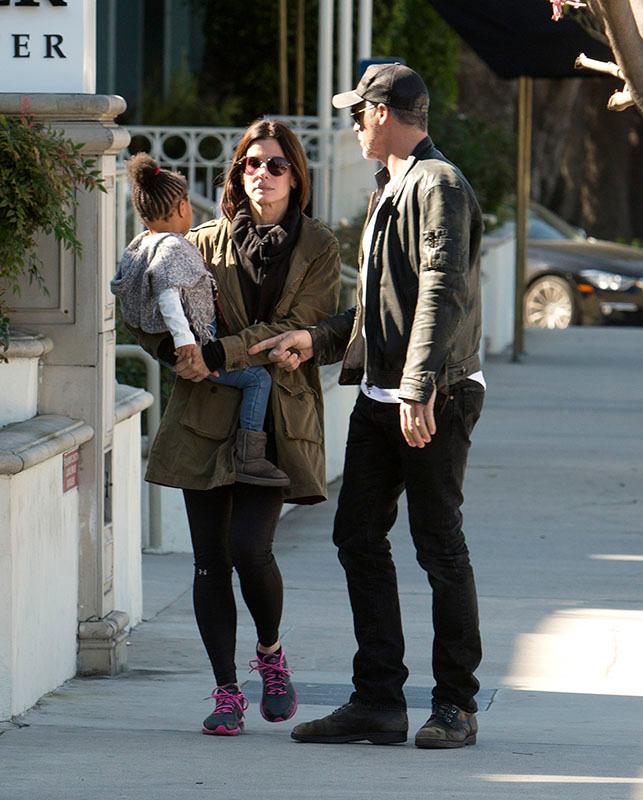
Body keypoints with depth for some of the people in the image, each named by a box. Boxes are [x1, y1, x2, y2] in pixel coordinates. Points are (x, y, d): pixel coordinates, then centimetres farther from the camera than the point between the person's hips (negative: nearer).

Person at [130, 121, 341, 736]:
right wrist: (180, 350, -14)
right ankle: (226, 692, 8)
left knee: (248, 546, -15)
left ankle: (270, 651, 14)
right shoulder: (209, 241, 10)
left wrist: (219, 355, -18)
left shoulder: (318, 248, 3)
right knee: (210, 558, 0)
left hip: (278, 421, -2)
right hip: (206, 415, 3)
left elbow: (297, 328, -9)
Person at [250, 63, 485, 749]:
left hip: (435, 401, -10)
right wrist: (314, 341, 14)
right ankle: (378, 700, 10)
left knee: (439, 548, -3)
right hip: (379, 398, 10)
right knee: (358, 539, 7)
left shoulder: (438, 186, -10)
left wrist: (420, 388, -28)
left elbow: (442, 292, -21)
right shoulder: (390, 191, 21)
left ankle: (455, 705, 4)